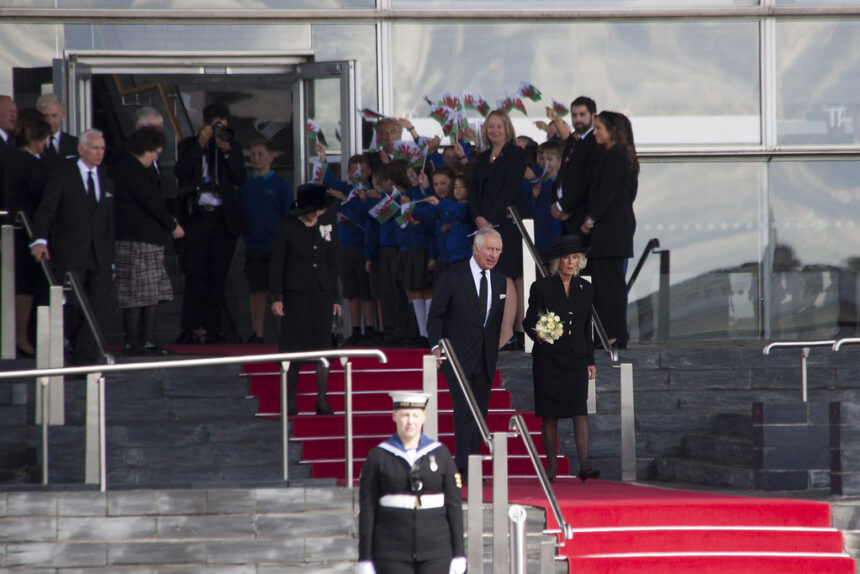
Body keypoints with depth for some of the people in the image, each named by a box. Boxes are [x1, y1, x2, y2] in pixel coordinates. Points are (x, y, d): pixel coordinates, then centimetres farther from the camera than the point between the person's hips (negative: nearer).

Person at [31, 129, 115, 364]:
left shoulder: (107, 181, 16)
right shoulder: (63, 175, 1)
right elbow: (46, 209, -8)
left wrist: (111, 258, 12)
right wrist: (40, 239, -25)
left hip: (99, 256, 4)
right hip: (69, 254, -4)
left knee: (97, 306, -8)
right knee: (72, 305, -6)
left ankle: (83, 359, -5)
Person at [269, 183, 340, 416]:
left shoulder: (325, 228, 11)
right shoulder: (286, 227, 0)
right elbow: (276, 264, -1)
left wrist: (335, 298, 13)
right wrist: (276, 297, -7)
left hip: (322, 293, 3)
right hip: (296, 293, -3)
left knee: (323, 345, -2)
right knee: (294, 346, -3)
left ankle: (322, 400, 2)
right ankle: (290, 401, 5)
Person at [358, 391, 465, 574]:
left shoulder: (440, 454, 5)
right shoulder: (378, 456, 0)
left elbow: (454, 505, 5)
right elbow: (366, 510, 0)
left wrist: (459, 554, 1)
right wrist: (365, 558, -4)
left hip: (436, 551, 1)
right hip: (392, 553, -1)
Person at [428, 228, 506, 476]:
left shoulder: (500, 280, 10)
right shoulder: (452, 276, -4)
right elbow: (435, 316, -2)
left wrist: (496, 352, 8)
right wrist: (436, 345, -14)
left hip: (485, 359, 5)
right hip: (458, 357, -5)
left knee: (480, 414, 5)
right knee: (465, 411, -14)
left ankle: (473, 469, 8)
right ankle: (463, 467, -15)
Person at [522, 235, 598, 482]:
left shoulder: (584, 288, 11)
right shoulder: (541, 287, 0)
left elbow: (587, 327, 15)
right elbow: (528, 320, 1)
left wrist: (590, 360, 12)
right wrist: (537, 334, -21)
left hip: (575, 358, 2)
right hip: (548, 358, -2)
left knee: (580, 408, -10)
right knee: (549, 414, 0)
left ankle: (584, 464, -16)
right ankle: (551, 467, 8)